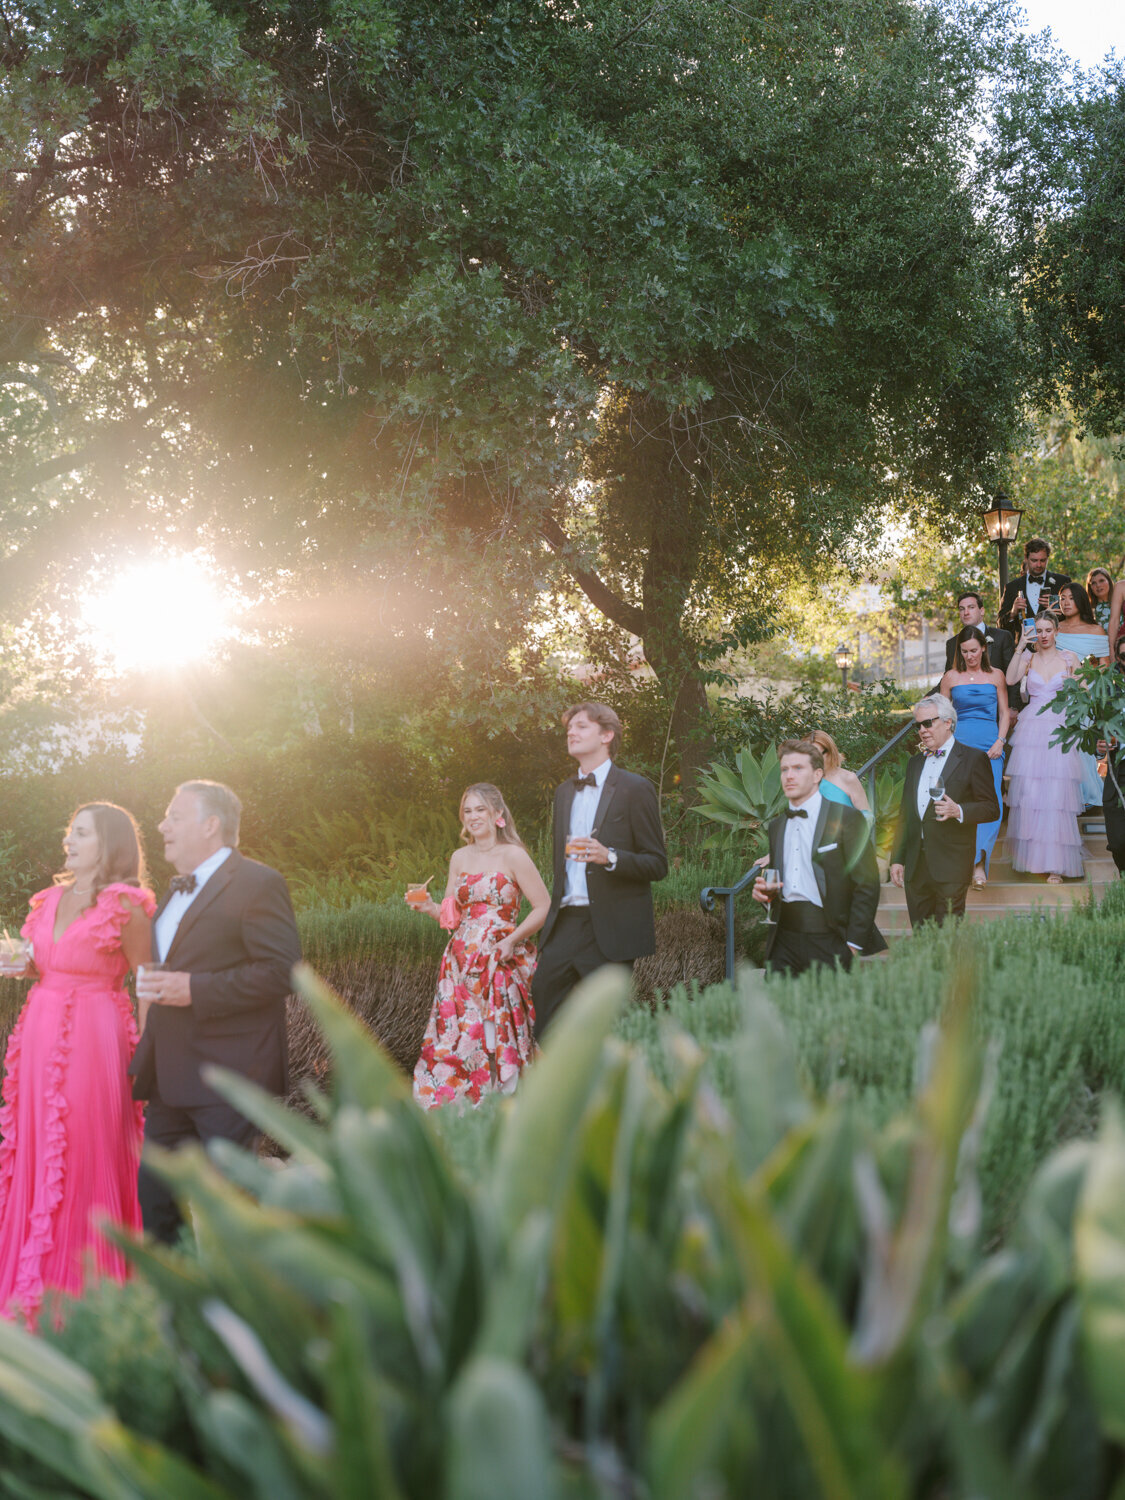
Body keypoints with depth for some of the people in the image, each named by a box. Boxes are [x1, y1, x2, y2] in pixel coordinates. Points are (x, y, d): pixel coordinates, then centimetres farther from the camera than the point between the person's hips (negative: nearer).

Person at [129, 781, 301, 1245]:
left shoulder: (258, 884, -10)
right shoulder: (178, 891, 19)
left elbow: (283, 971, -19)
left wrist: (194, 990, -22)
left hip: (229, 1076, -9)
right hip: (172, 1076, 9)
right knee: (154, 1192, 10)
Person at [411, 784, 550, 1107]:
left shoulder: (512, 856, -4)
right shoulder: (460, 858, 12)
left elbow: (544, 907, -5)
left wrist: (512, 940, -14)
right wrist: (427, 907, -4)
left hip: (500, 962, -5)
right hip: (462, 962, 5)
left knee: (498, 1039, -7)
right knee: (454, 1040, -1)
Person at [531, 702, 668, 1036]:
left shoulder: (635, 789, -3)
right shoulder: (564, 792, 19)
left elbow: (658, 864, -5)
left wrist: (610, 857, -22)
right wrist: (552, 916, 17)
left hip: (610, 930, -6)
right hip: (566, 923, 6)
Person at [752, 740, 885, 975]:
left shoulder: (847, 819, -2)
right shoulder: (777, 826, 18)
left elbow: (867, 885, -6)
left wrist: (853, 945, -11)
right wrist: (764, 893, 3)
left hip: (829, 942, -5)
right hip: (784, 940, 5)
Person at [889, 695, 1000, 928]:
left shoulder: (973, 759, 0)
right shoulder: (914, 763, 19)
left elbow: (992, 808, -3)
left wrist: (959, 811, -21)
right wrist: (897, 859, 14)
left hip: (951, 866, -6)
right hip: (916, 868, 6)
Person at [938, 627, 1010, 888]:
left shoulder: (996, 676, 11)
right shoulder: (951, 677, 11)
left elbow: (1004, 713, 13)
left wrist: (999, 742, -1)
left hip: (990, 746, 0)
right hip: (959, 745, 0)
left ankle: (978, 863, -19)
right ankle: (977, 864, -1)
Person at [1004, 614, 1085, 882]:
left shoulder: (1070, 658, 8)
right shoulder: (1028, 658, 9)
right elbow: (1010, 678, -8)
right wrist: (1021, 646, -9)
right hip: (1032, 727, 1)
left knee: (1057, 795, -6)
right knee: (1029, 793, -3)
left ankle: (1055, 862, -3)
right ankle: (1032, 854, 8)